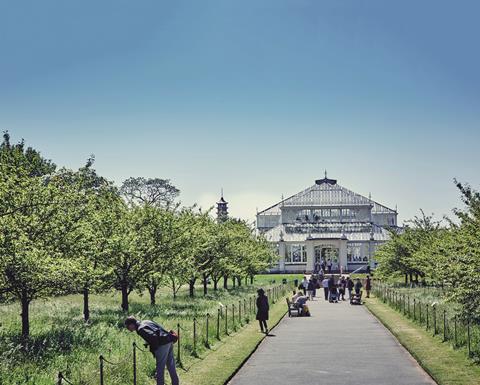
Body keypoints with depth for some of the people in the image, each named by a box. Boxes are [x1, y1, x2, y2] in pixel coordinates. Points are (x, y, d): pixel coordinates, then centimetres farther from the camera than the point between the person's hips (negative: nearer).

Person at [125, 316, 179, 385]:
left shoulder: (140, 329, -10)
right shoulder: (145, 322, 18)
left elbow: (153, 337, -24)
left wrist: (153, 350, -10)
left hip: (163, 344, -9)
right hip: (169, 341, 9)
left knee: (160, 368, 1)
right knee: (171, 367, 17)